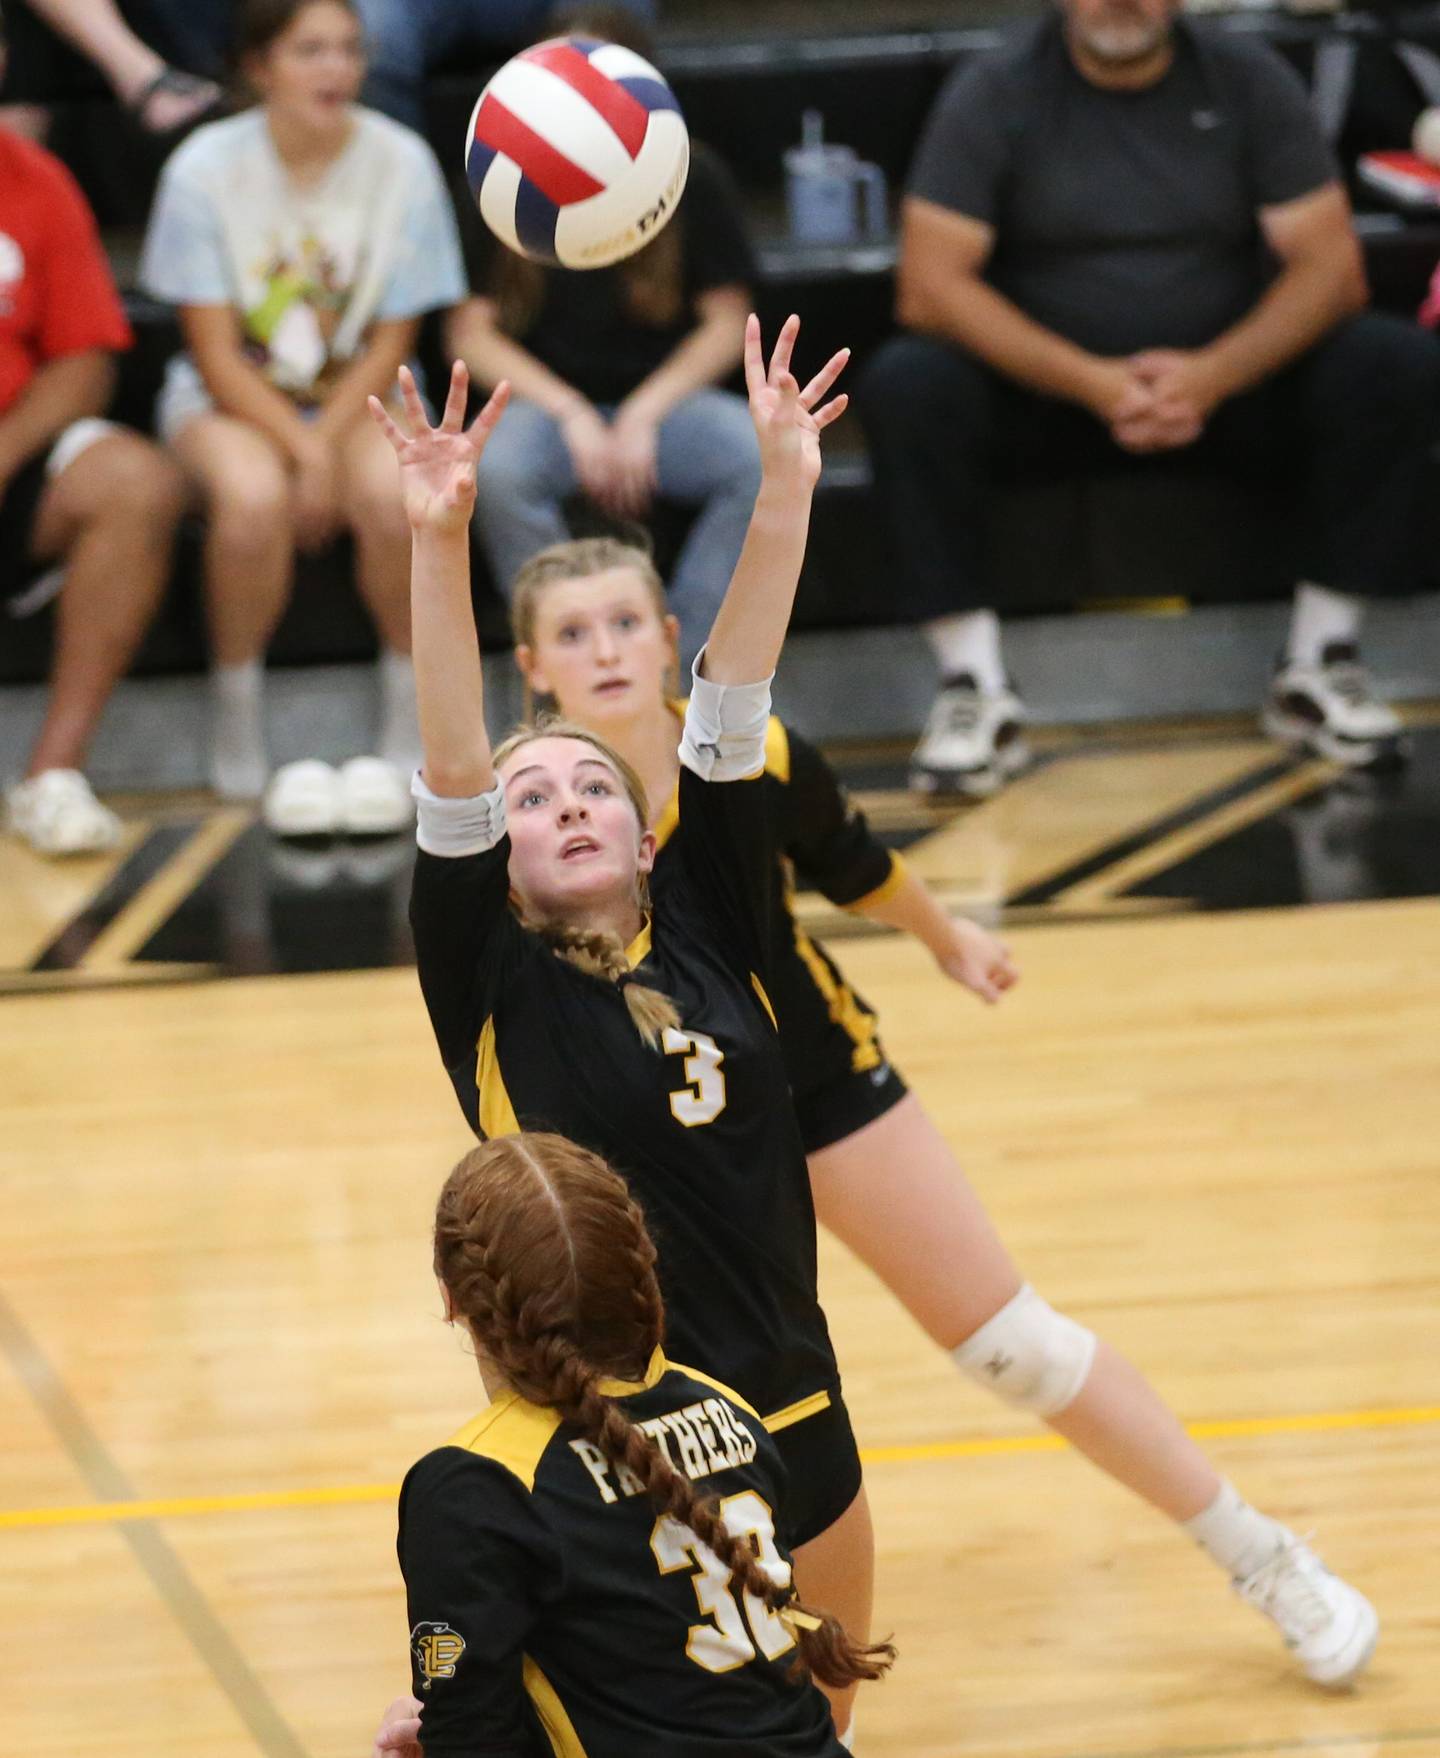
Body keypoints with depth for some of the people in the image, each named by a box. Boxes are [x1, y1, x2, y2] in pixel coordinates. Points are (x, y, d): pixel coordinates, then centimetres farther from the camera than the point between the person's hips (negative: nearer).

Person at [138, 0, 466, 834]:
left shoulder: (401, 162, -7)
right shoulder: (206, 168, -11)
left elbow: (392, 343, -2)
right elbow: (215, 352, -10)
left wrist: (328, 443, -17)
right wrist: (301, 450, -21)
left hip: (361, 392, 1)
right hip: (230, 395, -1)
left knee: (395, 490, -33)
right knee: (252, 494, -35)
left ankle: (408, 732, -12)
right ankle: (238, 733, -15)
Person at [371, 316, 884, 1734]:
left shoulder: (706, 939, 4)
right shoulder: (492, 988, -4)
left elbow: (729, 713, -2)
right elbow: (454, 769, -17)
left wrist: (783, 495, -8)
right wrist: (439, 548, -29)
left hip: (791, 1427, 4)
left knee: (820, 1720, 18)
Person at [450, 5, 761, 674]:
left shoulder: (694, 181, 1)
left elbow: (726, 324, 3)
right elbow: (471, 332, 0)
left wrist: (642, 416, -11)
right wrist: (572, 415, -12)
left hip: (661, 397, 1)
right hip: (547, 400, -1)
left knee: (765, 458, -31)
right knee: (497, 471, -36)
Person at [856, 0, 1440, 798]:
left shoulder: (1249, 81, 0)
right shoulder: (992, 94, -5)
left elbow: (1331, 268, -7)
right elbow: (930, 286, -14)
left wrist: (1213, 377, -26)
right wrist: (1092, 383, -27)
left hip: (1228, 387, 1)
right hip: (1046, 395, -1)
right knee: (904, 386, -30)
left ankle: (1320, 663, -15)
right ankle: (974, 686, -26)